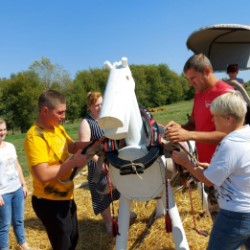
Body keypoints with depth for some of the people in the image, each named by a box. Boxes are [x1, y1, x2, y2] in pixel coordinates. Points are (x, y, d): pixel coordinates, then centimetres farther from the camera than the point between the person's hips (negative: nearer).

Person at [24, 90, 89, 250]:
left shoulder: (58, 128, 0)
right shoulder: (35, 137, -26)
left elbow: (72, 146, 14)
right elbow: (43, 175, -33)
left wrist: (88, 145, -6)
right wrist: (73, 162, -26)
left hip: (66, 197, 9)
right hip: (50, 203, -8)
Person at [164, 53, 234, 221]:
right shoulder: (199, 94, 10)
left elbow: (227, 134, -24)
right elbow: (193, 123, 17)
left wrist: (189, 135, -32)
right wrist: (180, 128, -5)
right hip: (208, 165, 8)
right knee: (214, 211, 18)